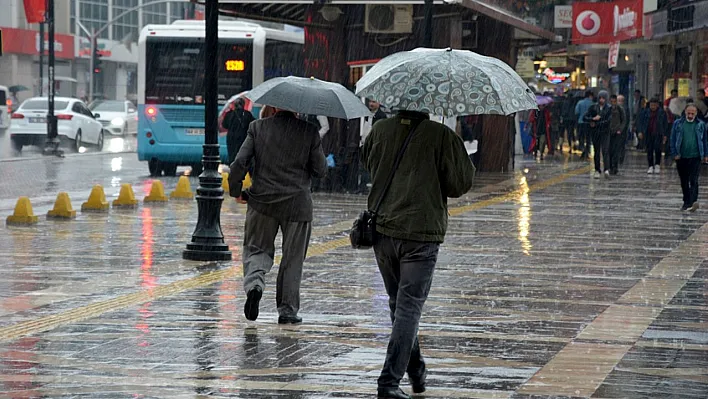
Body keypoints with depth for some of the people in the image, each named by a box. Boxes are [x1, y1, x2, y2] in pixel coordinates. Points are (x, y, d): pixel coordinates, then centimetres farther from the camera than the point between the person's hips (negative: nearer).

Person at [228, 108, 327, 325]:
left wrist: (236, 191, 8)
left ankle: (254, 284, -14)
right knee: (292, 258, 11)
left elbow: (239, 163, -6)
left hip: (262, 201, 1)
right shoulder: (309, 132, -5)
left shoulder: (258, 127, -2)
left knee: (257, 250, 15)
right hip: (297, 205, -1)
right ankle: (287, 310, 15)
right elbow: (320, 170, -1)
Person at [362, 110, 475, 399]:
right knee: (409, 307, -1)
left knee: (398, 302, 20)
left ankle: (416, 370, 31)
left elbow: (367, 162, 20)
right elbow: (461, 183, -6)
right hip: (422, 233, -4)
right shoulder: (442, 136, -11)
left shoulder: (380, 130, 2)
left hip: (382, 228, 4)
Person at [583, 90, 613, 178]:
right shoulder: (593, 107, 4)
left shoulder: (609, 108, 0)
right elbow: (585, 118, -1)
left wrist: (596, 124, -9)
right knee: (596, 151, 6)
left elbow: (608, 121, -9)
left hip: (605, 132, -2)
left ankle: (606, 169, -24)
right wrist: (593, 119, -19)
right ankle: (597, 170, 14)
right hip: (595, 132, 2)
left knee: (605, 150, -14)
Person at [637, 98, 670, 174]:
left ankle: (657, 165, 2)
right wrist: (639, 131, -5)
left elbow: (665, 124, 10)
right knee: (649, 150, 2)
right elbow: (639, 122, 8)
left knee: (657, 148, -14)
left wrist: (665, 135, 5)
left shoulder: (662, 113, 5)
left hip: (658, 134, -2)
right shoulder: (645, 112, 7)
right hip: (648, 134, 2)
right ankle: (651, 166, 11)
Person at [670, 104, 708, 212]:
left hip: (695, 157, -2)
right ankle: (687, 202, 21)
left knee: (693, 181, -13)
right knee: (684, 182, 10)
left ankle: (693, 202, -21)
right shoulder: (678, 124, 4)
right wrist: (675, 153, -2)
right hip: (681, 157, 2)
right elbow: (673, 140, 6)